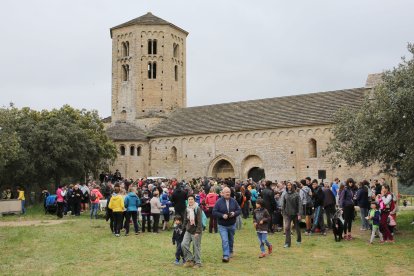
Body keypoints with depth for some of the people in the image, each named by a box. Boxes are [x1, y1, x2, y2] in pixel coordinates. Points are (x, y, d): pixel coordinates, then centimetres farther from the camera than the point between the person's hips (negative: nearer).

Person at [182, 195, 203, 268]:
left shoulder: (198, 209, -12)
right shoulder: (187, 209, 7)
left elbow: (199, 221, -15)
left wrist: (197, 232, -19)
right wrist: (184, 227, 11)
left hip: (196, 231, -6)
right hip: (188, 231, 6)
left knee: (196, 247, 1)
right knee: (184, 244, -4)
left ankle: (197, 262, 15)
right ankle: (189, 260, 11)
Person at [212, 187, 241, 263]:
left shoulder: (233, 201, -2)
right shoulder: (219, 202, -11)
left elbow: (239, 210, 3)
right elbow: (214, 212, -11)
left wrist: (234, 213, -18)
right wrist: (222, 215, -25)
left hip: (232, 225, 3)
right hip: (222, 225, -3)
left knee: (231, 240, 20)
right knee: (224, 240, -13)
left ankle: (230, 252, 42)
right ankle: (226, 256, -10)